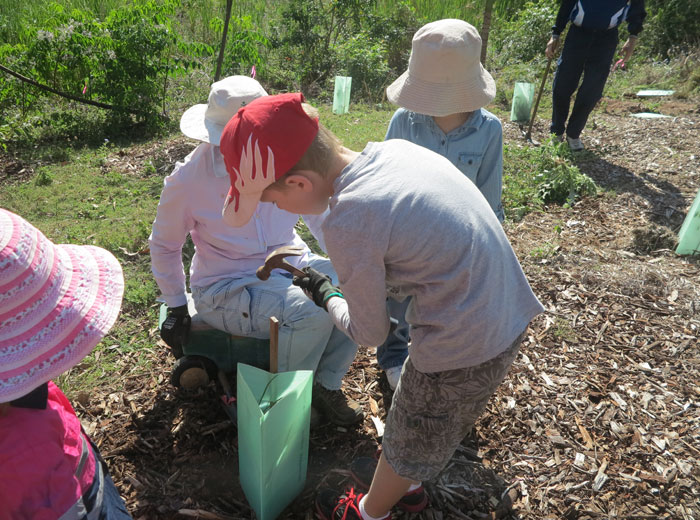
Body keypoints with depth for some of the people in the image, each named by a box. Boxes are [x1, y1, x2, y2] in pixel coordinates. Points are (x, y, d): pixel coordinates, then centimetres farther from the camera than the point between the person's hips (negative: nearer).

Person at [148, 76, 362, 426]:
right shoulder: (188, 180, -14)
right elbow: (163, 245, 3)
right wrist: (177, 310, 4)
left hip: (290, 265, 5)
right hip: (230, 288, -5)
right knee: (312, 312, -31)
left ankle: (326, 385, -1)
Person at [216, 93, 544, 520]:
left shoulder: (349, 226, -25)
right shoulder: (396, 147, -2)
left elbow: (370, 333, -10)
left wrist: (326, 295, 7)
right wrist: (350, 284, 11)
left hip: (462, 350, -8)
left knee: (409, 439, 21)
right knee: (442, 420, 31)